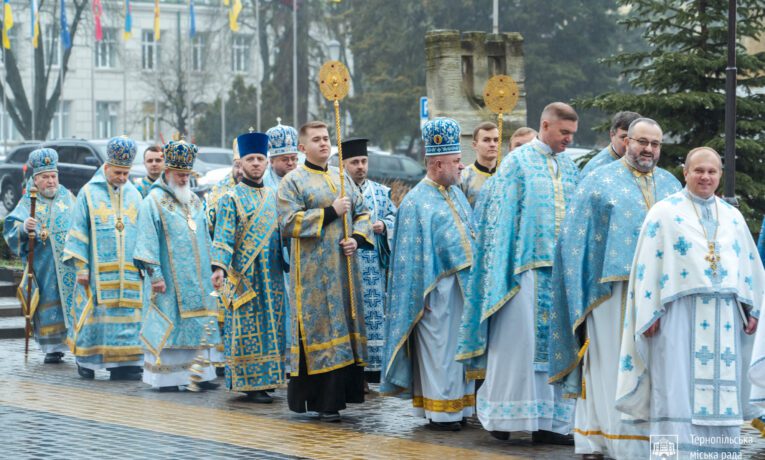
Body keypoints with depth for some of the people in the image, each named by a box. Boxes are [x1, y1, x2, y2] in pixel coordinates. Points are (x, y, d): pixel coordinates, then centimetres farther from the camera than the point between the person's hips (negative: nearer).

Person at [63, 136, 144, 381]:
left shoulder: (134, 195, 11)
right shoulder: (89, 193, 1)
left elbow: (142, 231, 14)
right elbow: (79, 230, -1)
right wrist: (80, 266, -7)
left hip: (128, 272, 3)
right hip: (98, 269, -3)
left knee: (128, 316, -2)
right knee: (94, 315, 0)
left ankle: (123, 364, 0)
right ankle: (86, 361, 13)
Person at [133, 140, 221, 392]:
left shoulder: (195, 200, 14)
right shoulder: (154, 200, -5)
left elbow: (205, 237, 19)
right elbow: (148, 240, -10)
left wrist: (209, 271, 15)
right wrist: (154, 274, -16)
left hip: (197, 277, 6)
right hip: (169, 276, -6)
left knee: (198, 324, 5)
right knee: (168, 325, -4)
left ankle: (198, 373, 9)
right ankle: (165, 377, 0)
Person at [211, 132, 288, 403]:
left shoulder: (273, 198, 14)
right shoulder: (231, 199, -3)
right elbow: (223, 237, -12)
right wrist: (219, 267, -25)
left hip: (272, 277, 6)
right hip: (244, 276, -6)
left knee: (271, 327, 6)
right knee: (248, 329, -4)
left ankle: (265, 379, 13)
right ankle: (250, 383, 0)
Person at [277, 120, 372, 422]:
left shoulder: (342, 179, 17)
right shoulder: (293, 181, -1)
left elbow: (363, 213, 19)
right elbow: (288, 223, -12)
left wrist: (357, 238, -2)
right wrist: (330, 212, -14)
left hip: (345, 269, 6)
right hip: (313, 271, -6)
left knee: (345, 327, 4)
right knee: (319, 329, -7)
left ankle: (339, 394, 10)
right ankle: (321, 400, -4)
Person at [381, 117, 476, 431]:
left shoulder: (456, 193, 12)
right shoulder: (417, 201, -11)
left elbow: (471, 235, 16)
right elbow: (414, 253, -12)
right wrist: (421, 295, -15)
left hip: (462, 286, 7)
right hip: (437, 288, -7)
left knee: (459, 345, 10)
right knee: (438, 347, -1)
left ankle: (458, 406, 16)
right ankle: (438, 411, 5)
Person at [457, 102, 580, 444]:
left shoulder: (569, 169, 14)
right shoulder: (518, 162, -2)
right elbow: (503, 215, -7)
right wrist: (507, 268, -13)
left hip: (561, 269, 6)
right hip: (526, 266, -5)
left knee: (556, 344, 4)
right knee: (517, 338, -6)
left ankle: (548, 421, 7)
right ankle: (504, 415, 3)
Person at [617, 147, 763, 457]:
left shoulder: (733, 218, 16)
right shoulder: (664, 213, 3)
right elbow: (648, 264, -2)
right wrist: (651, 313, -10)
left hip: (724, 319, 4)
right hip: (680, 314, -4)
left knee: (722, 393, 2)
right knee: (678, 388, -7)